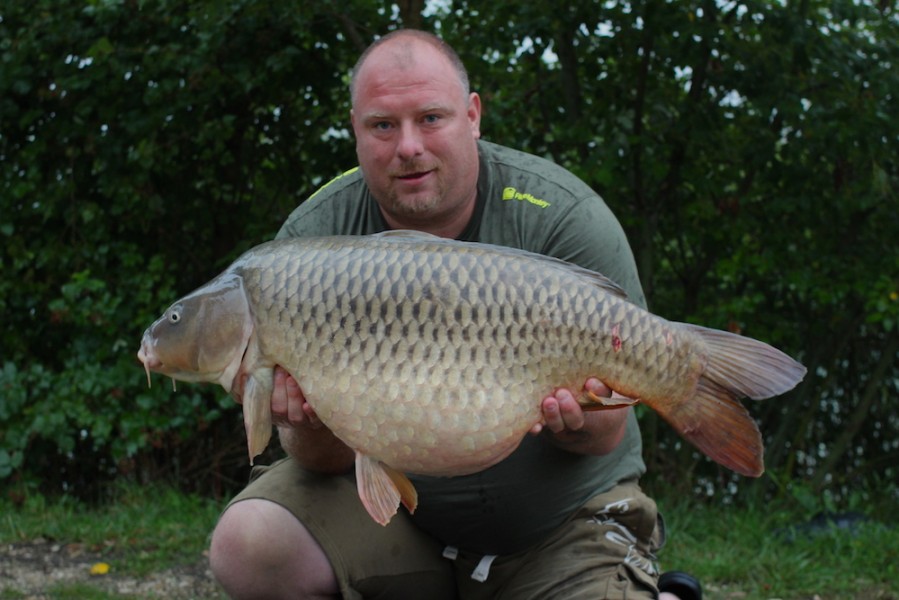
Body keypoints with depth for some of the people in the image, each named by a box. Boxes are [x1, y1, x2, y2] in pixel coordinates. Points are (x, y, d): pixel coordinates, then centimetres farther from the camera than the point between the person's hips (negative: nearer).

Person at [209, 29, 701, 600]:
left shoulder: (565, 219, -15)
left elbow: (606, 430, -13)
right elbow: (328, 460, -8)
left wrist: (570, 420, -37)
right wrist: (315, 431, -32)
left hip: (562, 520, -3)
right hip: (389, 500, 3)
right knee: (246, 544, -20)